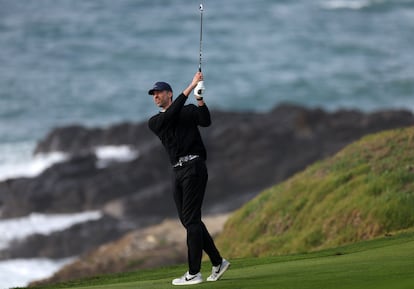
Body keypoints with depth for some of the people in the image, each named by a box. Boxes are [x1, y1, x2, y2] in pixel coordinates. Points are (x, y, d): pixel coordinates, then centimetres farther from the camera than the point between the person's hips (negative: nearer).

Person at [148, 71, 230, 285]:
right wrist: (190, 87, -13)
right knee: (187, 220, 7)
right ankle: (217, 262, 18)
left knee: (191, 219, -10)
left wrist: (200, 99, -27)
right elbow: (170, 115, -6)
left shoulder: (189, 111, 7)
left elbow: (206, 121, -12)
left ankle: (194, 273, -11)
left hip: (194, 167, -6)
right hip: (178, 171, 6)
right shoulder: (154, 122, 15)